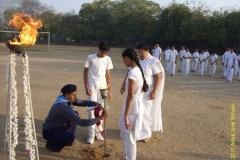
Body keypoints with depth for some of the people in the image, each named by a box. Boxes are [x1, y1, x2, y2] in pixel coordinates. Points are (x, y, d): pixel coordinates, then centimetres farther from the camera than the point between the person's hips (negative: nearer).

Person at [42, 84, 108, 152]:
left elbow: (82, 102, 2)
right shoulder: (63, 107, -33)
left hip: (58, 127, 9)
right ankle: (51, 143, -2)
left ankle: (65, 138, 12)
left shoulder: (67, 99, -7)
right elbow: (82, 122, -34)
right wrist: (100, 118, -29)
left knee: (75, 115, 2)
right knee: (70, 138, -30)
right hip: (49, 132, -9)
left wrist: (97, 104, -17)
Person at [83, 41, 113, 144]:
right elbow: (85, 72, -1)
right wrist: (86, 86, -7)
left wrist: (109, 90, 5)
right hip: (92, 86, -3)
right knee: (91, 109, -3)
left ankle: (98, 131, 23)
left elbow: (108, 74, 6)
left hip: (103, 87, 3)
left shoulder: (108, 59, 0)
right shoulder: (91, 57, -7)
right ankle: (91, 134, 5)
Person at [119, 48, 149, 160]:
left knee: (129, 139, 4)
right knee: (124, 135, 22)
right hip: (136, 105, 10)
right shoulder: (138, 70, 8)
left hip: (133, 107, -10)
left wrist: (126, 116, -20)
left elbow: (131, 96, -23)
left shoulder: (132, 73, -21)